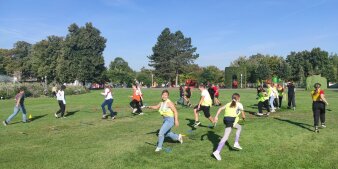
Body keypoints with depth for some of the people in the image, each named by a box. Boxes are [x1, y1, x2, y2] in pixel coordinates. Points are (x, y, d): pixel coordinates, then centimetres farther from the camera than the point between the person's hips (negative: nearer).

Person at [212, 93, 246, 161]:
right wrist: (243, 117, 34)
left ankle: (236, 143, 27)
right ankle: (217, 152, -17)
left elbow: (220, 109, 9)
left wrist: (216, 116, 5)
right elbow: (243, 115, 12)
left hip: (225, 119, 7)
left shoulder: (229, 104, 22)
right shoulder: (239, 105, 9)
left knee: (239, 127, 29)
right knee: (225, 137, -9)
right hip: (231, 120, -7)